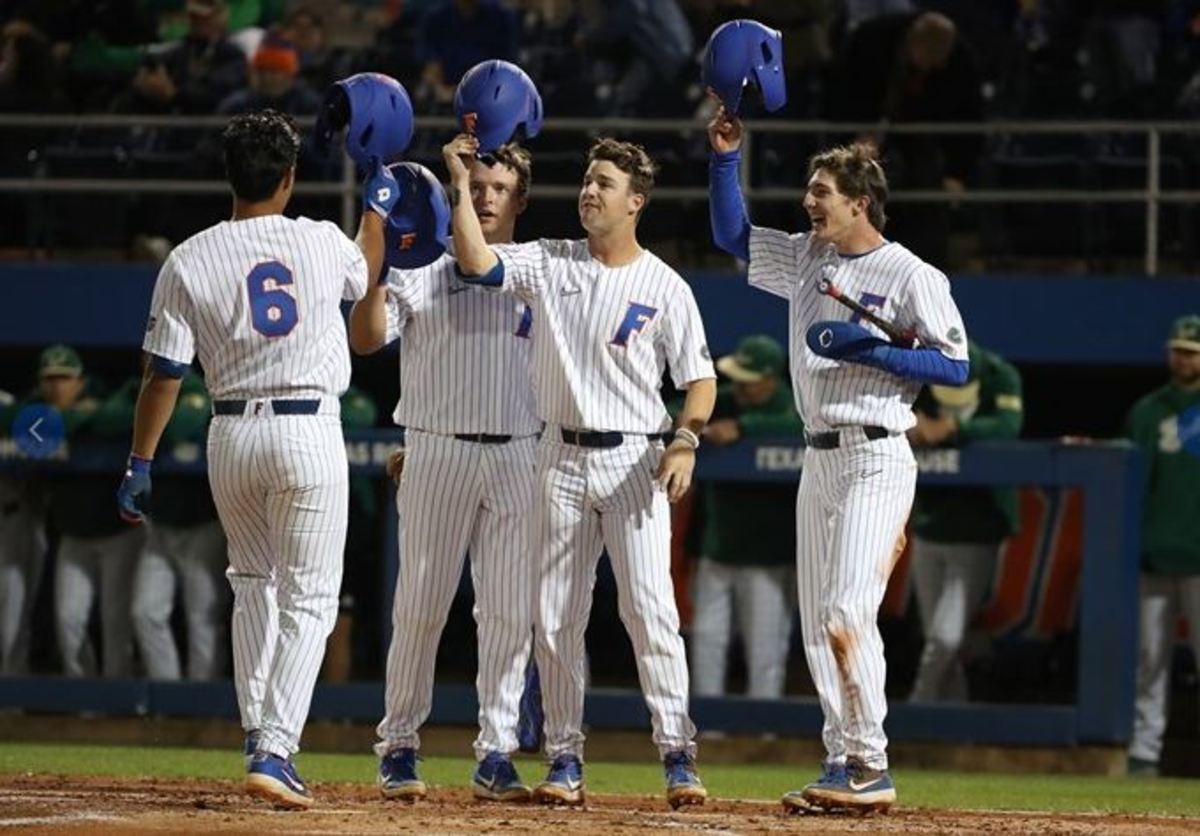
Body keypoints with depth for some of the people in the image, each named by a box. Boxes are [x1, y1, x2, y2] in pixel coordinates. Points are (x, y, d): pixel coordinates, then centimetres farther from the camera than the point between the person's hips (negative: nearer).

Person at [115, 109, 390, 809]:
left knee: (254, 585, 22)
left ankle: (258, 735, 20)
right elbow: (365, 278, 23)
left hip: (232, 436, 2)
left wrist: (140, 464, 3)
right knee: (308, 599, 0)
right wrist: (377, 209, 39)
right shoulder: (324, 244, -3)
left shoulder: (189, 261, -5)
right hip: (310, 431, -2)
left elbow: (164, 373, -4)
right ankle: (276, 752, -13)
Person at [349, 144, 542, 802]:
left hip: (517, 457, 2)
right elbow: (366, 339, -7)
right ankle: (399, 745, 7)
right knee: (421, 602, -2)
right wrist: (377, 270, -21)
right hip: (437, 451, -2)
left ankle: (496, 753, 5)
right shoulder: (420, 271, 4)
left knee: (510, 611, 1)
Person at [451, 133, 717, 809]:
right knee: (556, 618, 4)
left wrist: (686, 441, -18)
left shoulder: (665, 287, -1)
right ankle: (566, 760, 12)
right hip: (563, 458, 3)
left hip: (635, 461, -3)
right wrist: (461, 185, -12)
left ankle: (679, 757, -9)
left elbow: (700, 377, -2)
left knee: (651, 610, -12)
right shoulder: (549, 264, 6)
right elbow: (477, 261, -7)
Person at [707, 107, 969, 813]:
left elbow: (955, 365, -10)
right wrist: (727, 155, 11)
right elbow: (732, 233, 21)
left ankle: (871, 769, -13)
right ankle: (843, 764, 11)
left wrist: (872, 351, -18)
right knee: (818, 622, 6)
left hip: (876, 459, -8)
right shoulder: (805, 259, 13)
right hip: (820, 459, 8)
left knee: (848, 612, -16)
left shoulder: (911, 276, -7)